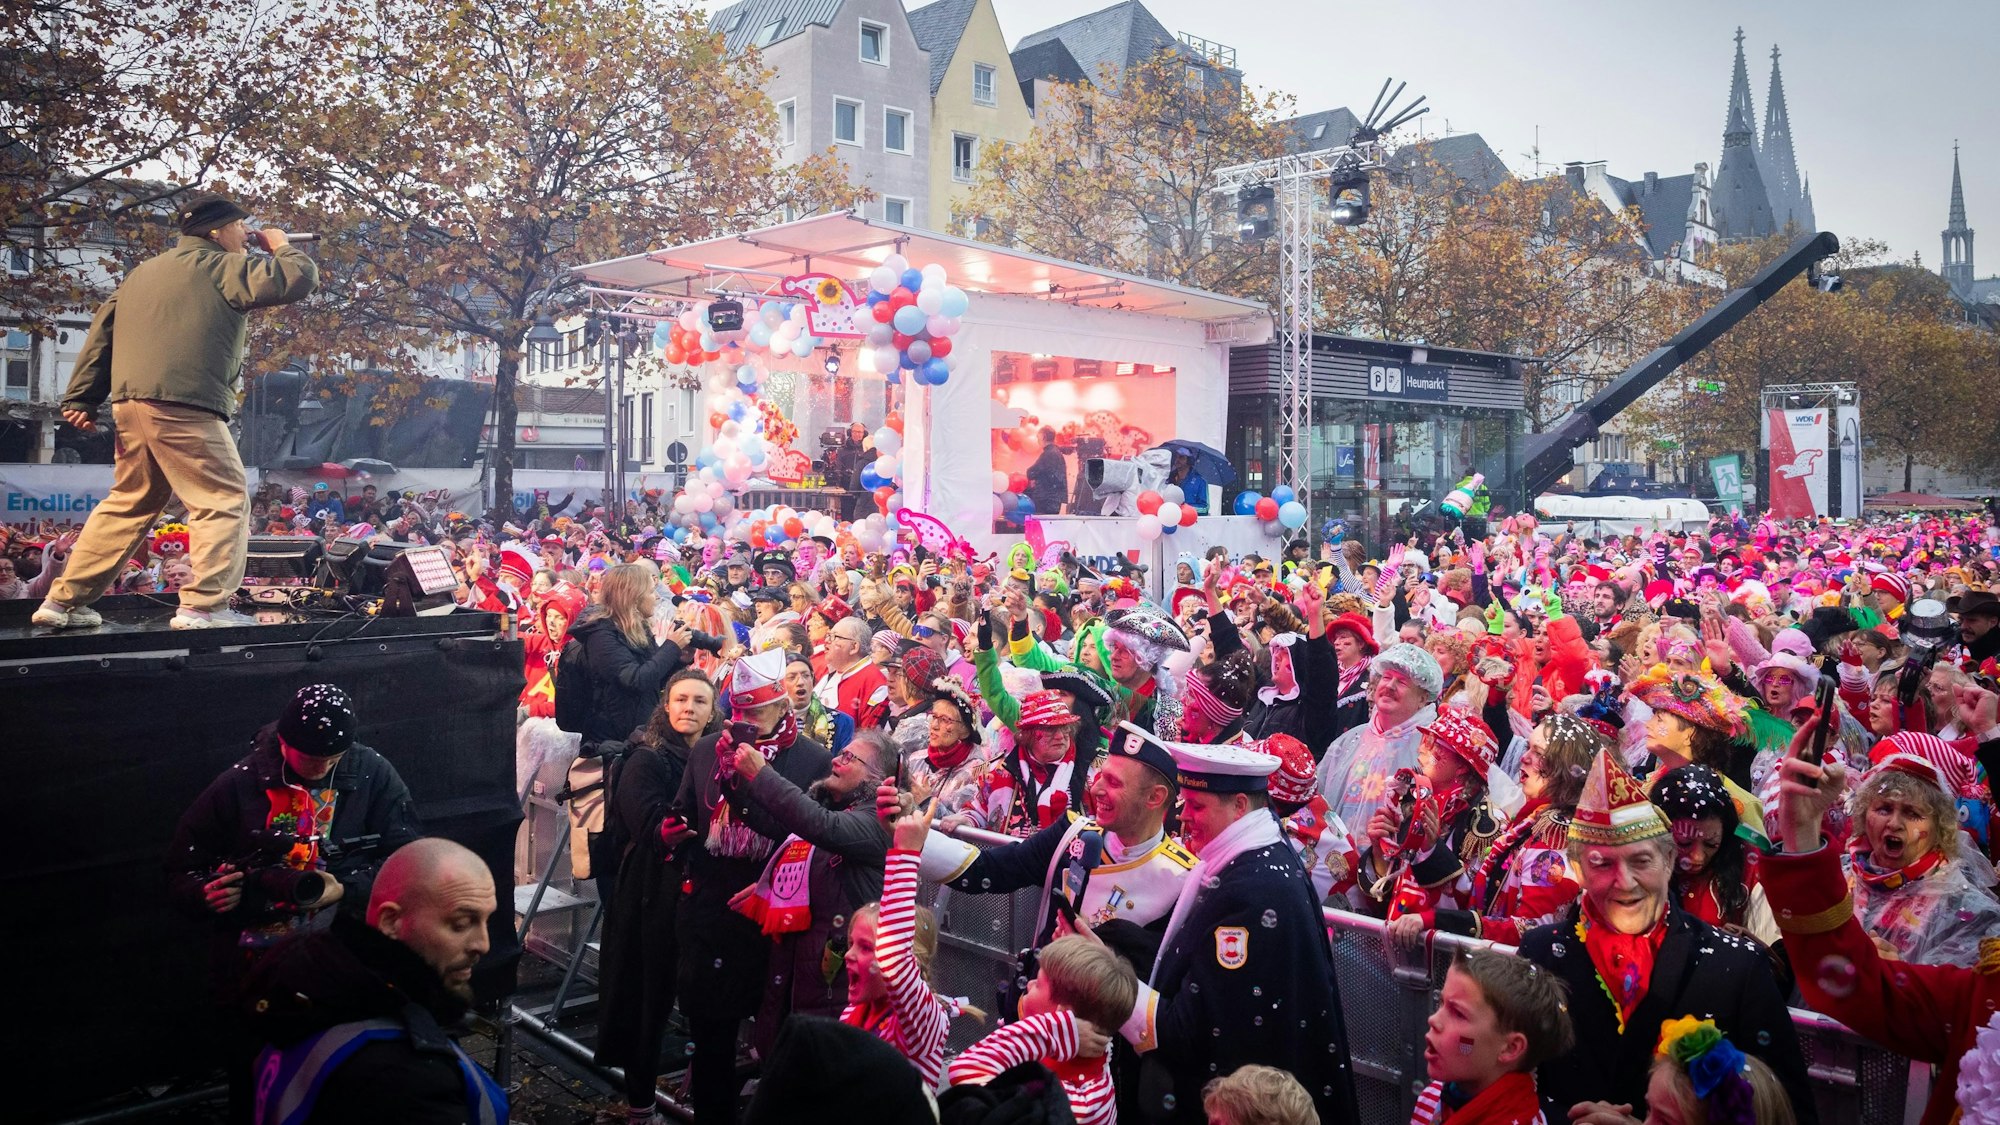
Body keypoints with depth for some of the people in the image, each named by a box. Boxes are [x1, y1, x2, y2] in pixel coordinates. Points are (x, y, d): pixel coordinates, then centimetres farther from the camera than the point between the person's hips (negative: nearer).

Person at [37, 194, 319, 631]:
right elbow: (299, 279, -7)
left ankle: (64, 601, 20)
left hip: (131, 403, 9)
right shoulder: (221, 266, 0)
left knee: (128, 505, 18)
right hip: (184, 407, -9)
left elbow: (102, 330, 21)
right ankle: (205, 606, -13)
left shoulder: (145, 271, 24)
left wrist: (81, 397, 19)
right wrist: (281, 246, 14)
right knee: (224, 502, -4)